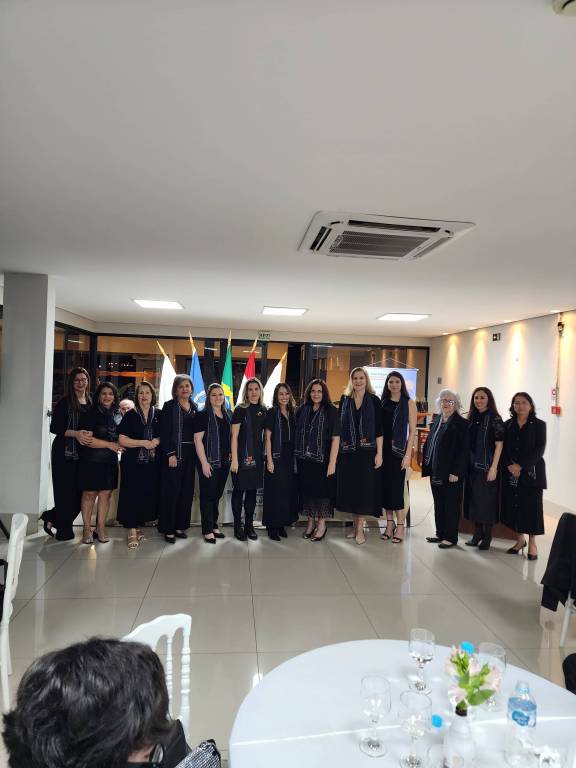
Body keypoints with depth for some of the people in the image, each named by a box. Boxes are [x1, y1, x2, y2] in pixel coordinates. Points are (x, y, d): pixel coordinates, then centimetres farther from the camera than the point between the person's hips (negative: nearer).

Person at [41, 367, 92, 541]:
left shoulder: (92, 403, 8)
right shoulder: (64, 403, -5)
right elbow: (54, 427, -9)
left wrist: (89, 435, -5)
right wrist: (75, 433, -20)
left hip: (83, 454, 5)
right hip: (65, 453, -5)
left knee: (79, 492, 5)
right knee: (65, 491, 0)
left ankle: (51, 517, 28)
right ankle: (64, 530, 16)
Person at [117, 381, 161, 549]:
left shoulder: (158, 415, 7)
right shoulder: (130, 415, -1)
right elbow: (122, 440, -7)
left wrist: (157, 441, -7)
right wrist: (144, 443, -14)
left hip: (152, 463, 3)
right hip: (133, 462, -3)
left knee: (148, 494, 5)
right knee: (132, 494, -4)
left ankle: (139, 525, 22)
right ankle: (132, 532, 3)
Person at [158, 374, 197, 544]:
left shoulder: (194, 407, 13)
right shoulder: (169, 406, -3)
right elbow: (164, 432, -9)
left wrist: (197, 454, 6)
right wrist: (170, 454, -16)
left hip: (190, 454, 6)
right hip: (174, 453, -6)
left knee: (187, 490, 9)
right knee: (171, 491, -3)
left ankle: (180, 526, 19)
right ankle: (168, 529, 6)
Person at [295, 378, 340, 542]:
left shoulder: (331, 411, -6)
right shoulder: (302, 410, 6)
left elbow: (335, 438, -11)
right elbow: (297, 434, 10)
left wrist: (332, 462, -17)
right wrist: (296, 456, 3)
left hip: (322, 459, -4)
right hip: (304, 460, 4)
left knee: (322, 490, 4)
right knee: (307, 489, 10)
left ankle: (321, 524, 20)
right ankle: (310, 522, 27)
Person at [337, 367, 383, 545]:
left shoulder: (374, 400, 0)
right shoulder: (344, 400, 7)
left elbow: (379, 428, -2)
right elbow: (340, 426, 8)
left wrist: (379, 453, -7)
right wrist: (339, 448, 3)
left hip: (367, 451, -2)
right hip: (348, 451, 3)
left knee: (364, 487, -2)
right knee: (350, 487, 7)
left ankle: (360, 529, 5)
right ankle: (356, 526, 19)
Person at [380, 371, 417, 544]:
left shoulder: (409, 403, 0)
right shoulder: (382, 402, 9)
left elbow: (412, 431, -4)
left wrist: (408, 455, -11)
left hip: (398, 450, -4)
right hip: (383, 450, 4)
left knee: (396, 486, -4)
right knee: (385, 486, 6)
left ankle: (401, 525, 7)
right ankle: (390, 523, 17)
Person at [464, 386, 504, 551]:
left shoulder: (494, 419, -8)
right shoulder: (471, 418, 9)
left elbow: (499, 444, -11)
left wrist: (493, 468, -17)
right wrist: (465, 465, 7)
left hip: (487, 467, -6)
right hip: (472, 466, 6)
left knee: (487, 500, 1)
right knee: (474, 499, 10)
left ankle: (487, 537, 12)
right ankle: (477, 534, 22)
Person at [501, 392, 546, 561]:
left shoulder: (539, 425, 0)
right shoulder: (508, 425, 8)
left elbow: (539, 450, -8)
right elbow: (503, 448, 4)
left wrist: (521, 465, -16)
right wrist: (510, 465, -12)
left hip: (531, 472, -3)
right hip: (510, 473, 3)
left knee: (531, 506, 0)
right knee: (513, 506, 4)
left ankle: (532, 543, 14)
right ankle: (519, 540, 19)